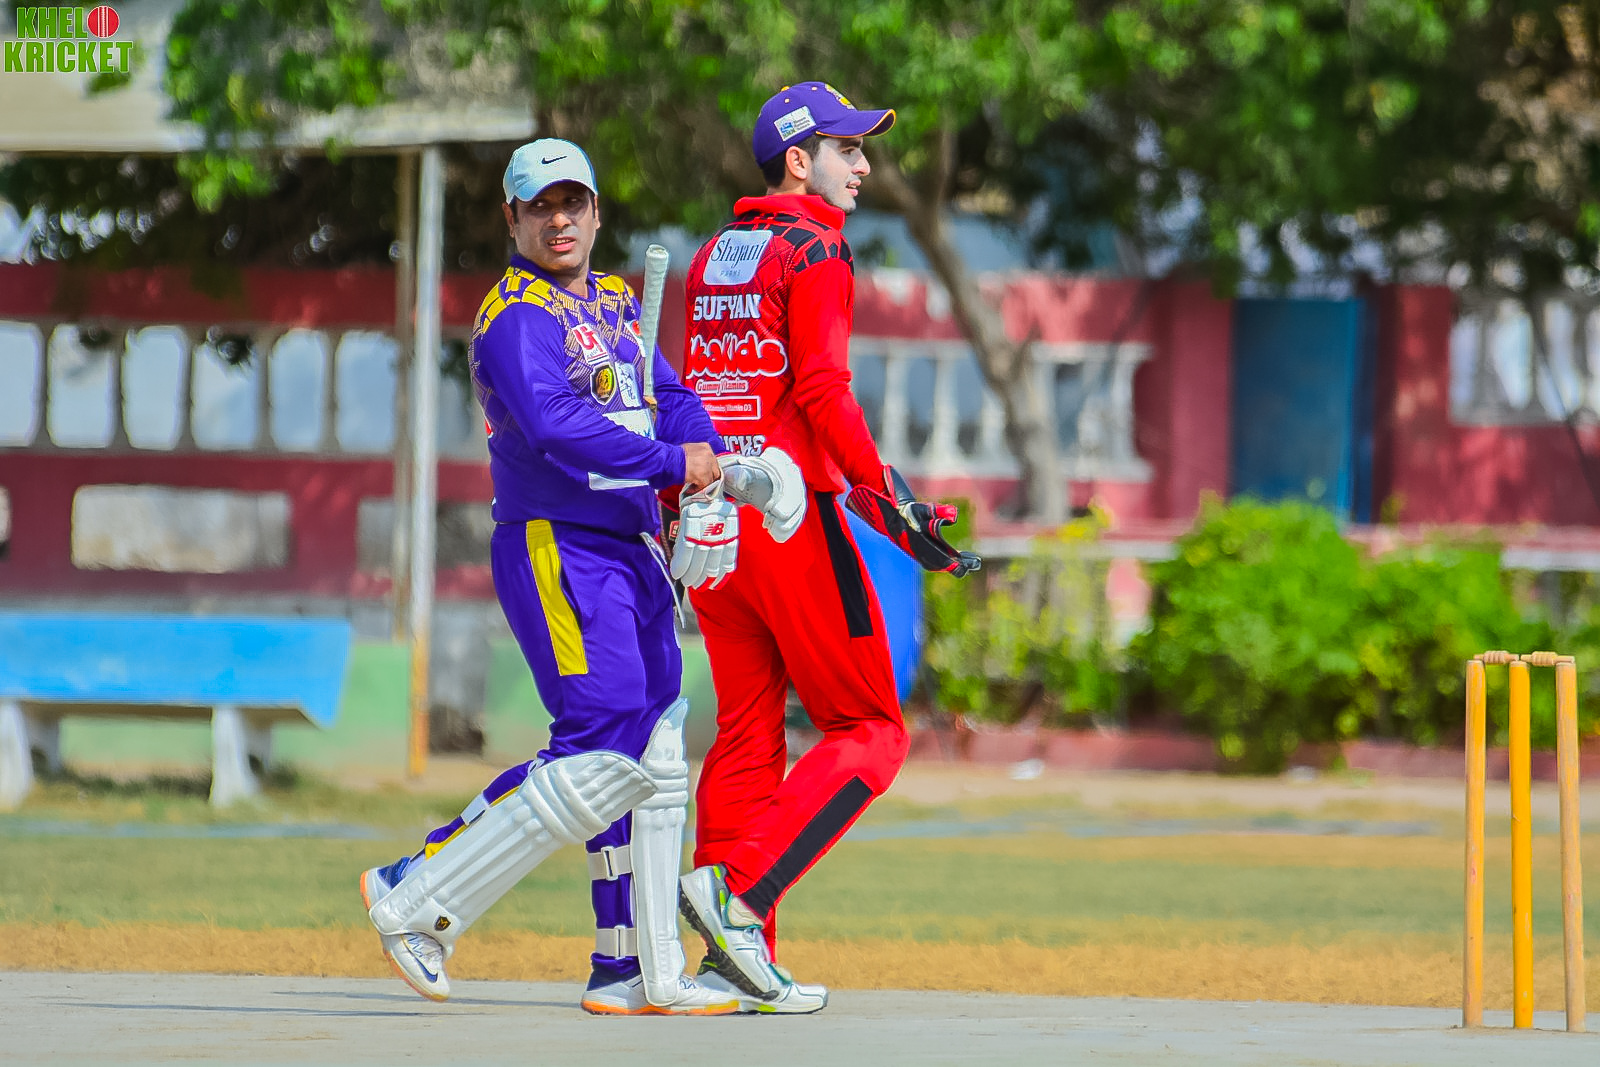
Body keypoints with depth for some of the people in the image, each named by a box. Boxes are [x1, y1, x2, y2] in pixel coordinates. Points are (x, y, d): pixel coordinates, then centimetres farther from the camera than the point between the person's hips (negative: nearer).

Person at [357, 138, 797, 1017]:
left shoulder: (616, 303, 18)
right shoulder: (517, 315, -10)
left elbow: (672, 398, 14)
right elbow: (554, 425, -25)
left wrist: (709, 475, -6)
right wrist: (672, 464, -22)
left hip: (631, 551, 9)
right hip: (555, 549, -9)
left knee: (653, 761, 9)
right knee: (602, 761, -17)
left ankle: (639, 975, 14)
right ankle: (416, 900, -9)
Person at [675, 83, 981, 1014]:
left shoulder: (712, 261, 17)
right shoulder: (815, 252, -7)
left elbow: (693, 396, 16)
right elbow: (822, 390, -18)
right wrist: (890, 502, -19)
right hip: (791, 512, -8)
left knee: (748, 736, 11)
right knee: (869, 734, -1)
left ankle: (736, 960, 6)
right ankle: (740, 890, -17)